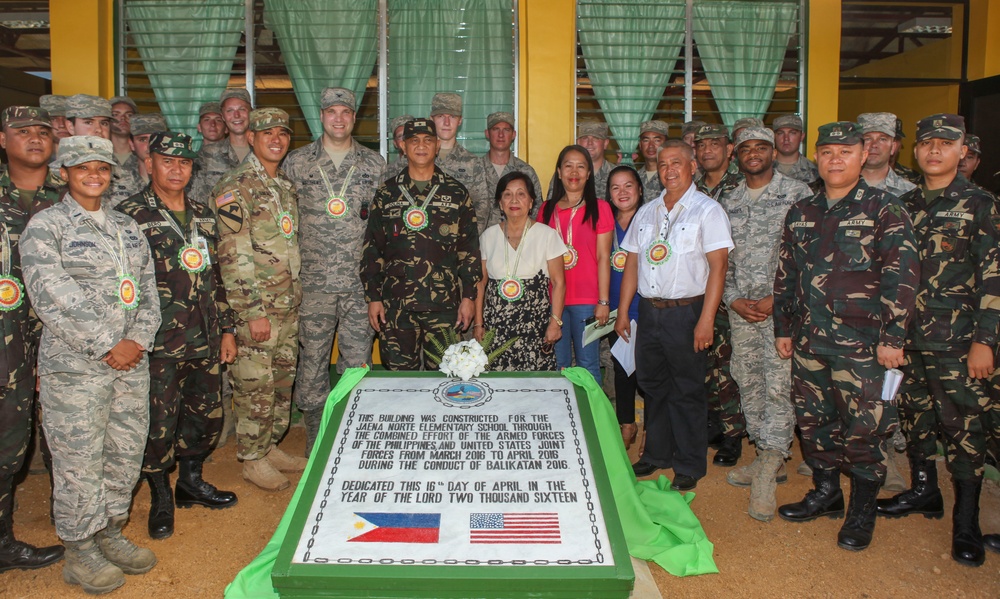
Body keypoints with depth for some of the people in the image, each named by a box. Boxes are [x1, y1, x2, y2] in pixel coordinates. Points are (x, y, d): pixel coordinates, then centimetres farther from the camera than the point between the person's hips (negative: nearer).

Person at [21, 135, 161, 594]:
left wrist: (139, 340, -4)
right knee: (79, 461, 3)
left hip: (131, 362, 6)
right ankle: (79, 552, 20)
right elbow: (52, 299, -14)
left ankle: (110, 534, 31)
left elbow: (148, 289, 12)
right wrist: (107, 347, -16)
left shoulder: (127, 227, 14)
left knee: (126, 453, 13)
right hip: (75, 367, -5)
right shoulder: (45, 226, -4)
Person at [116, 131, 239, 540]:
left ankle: (191, 481, 36)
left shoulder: (204, 216, 12)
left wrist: (226, 328, 15)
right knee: (159, 426, 1)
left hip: (205, 342, 5)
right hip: (159, 346, -5)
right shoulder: (128, 216, -5)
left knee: (208, 417, 14)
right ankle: (161, 499, 23)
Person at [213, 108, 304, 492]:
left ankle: (271, 447, 30)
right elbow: (233, 256, -17)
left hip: (289, 305, 8)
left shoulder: (285, 187, 14)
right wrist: (253, 311, -19)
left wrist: (295, 297, 17)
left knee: (282, 382, 15)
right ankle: (253, 460, 17)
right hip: (256, 307, -8)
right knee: (255, 386, 2)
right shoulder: (236, 187, -11)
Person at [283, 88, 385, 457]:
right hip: (314, 283, 0)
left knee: (358, 362, 5)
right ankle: (316, 439, 20)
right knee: (312, 360, 5)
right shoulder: (297, 163, 4)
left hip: (360, 281, 1)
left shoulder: (374, 164, 7)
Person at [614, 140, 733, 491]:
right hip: (649, 311, 6)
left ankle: (689, 466, 17)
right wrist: (623, 311, 9)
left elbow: (718, 266, -11)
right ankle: (657, 454, 30)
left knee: (687, 392, 3)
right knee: (652, 386, 14)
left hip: (686, 312, -5)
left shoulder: (707, 210, -5)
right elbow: (632, 262, 14)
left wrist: (706, 320, -18)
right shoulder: (646, 212, 13)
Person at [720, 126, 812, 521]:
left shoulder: (797, 194, -1)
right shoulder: (727, 202, 13)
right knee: (749, 385, 10)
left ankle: (766, 477, -5)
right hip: (740, 309, 5)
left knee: (777, 385, -9)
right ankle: (770, 460, 24)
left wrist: (776, 298, -12)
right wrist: (733, 299, -1)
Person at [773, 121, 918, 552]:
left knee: (864, 427, 1)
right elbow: (785, 274, 16)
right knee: (813, 420, 13)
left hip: (862, 342, -5)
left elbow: (902, 275, -9)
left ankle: (862, 511, 18)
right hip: (808, 339, 5)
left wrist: (892, 338, -13)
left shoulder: (884, 209, -4)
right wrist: (783, 328, 13)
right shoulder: (800, 214, 11)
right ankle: (825, 493, 32)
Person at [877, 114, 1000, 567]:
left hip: (955, 339, -5)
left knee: (961, 425, -2)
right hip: (907, 334, 5)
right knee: (915, 416, 13)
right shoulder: (905, 205, 10)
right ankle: (924, 491, 30)